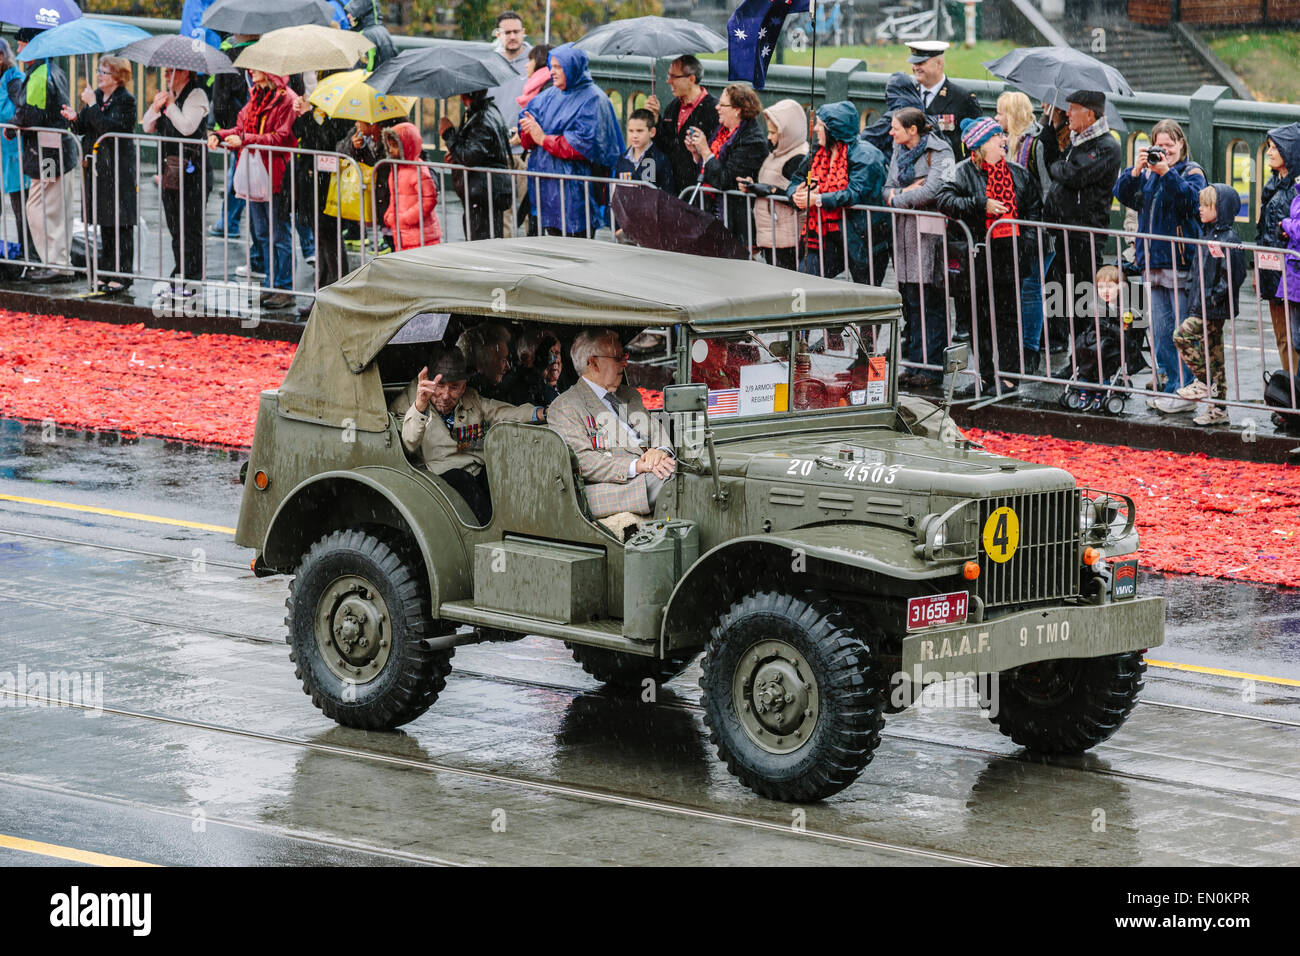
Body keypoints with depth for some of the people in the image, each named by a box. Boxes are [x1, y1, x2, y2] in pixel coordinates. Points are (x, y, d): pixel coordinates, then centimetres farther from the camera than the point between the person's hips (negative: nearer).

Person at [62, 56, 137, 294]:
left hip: (118, 168, -8)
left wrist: (92, 105, -20)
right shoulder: (97, 95, 11)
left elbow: (110, 128, -24)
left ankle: (121, 275, 1)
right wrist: (75, 119, -4)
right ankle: (107, 272, 20)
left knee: (120, 224, -4)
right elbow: (86, 129, 16)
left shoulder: (125, 100, -12)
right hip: (97, 166, 8)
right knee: (104, 222, 13)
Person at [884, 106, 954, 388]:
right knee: (910, 301, 9)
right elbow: (889, 190, 12)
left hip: (929, 232, -8)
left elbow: (932, 191, -20)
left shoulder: (939, 153, -8)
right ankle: (914, 364, 14)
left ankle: (931, 368, -4)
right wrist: (909, 191, -9)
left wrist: (898, 198, -7)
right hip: (903, 232, 8)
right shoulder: (899, 152, 16)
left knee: (929, 303, -6)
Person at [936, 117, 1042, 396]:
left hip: (1010, 256, 2)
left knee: (1008, 316, 1)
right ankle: (985, 373, 10)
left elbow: (1034, 208, 19)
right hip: (979, 255, -2)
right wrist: (981, 205, -17)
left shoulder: (1018, 174, 13)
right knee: (981, 316, 3)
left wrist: (1026, 241, 5)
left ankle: (1004, 373, 5)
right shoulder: (964, 172, 1)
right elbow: (944, 199, -13)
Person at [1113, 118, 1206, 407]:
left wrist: (1167, 172, -24)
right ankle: (1167, 385, 15)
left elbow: (1191, 199, -17)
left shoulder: (1191, 171, 1)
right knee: (1160, 330, 9)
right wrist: (1135, 171, -10)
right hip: (1154, 261, 6)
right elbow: (1122, 194, 5)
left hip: (1181, 261, -6)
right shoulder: (1147, 173, 15)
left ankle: (1185, 389, -5)